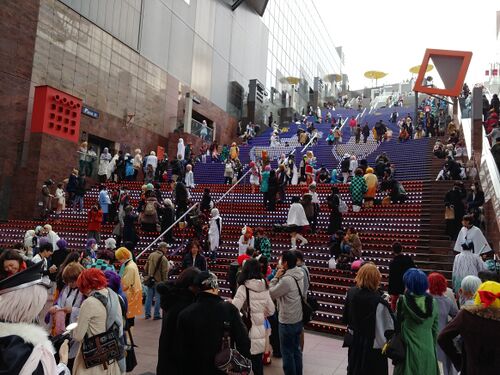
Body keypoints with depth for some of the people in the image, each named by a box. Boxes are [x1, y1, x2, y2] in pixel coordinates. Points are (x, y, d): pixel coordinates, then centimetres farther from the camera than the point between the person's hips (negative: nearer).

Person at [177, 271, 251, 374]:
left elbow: (182, 350, -4)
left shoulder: (185, 314, -11)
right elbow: (243, 341, -12)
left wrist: (186, 370, 8)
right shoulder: (229, 309, -14)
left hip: (196, 369, 1)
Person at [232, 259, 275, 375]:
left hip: (247, 331, -5)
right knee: (258, 363, 17)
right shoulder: (264, 288, 3)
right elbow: (271, 310, 11)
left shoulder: (244, 288, -15)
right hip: (260, 331, 5)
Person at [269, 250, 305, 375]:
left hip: (287, 322, -8)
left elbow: (271, 293, -16)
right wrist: (282, 274, -1)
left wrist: (276, 276, -10)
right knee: (296, 350, 21)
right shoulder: (299, 275, 0)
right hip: (298, 319, 8)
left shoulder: (286, 279, -27)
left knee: (287, 352, 8)